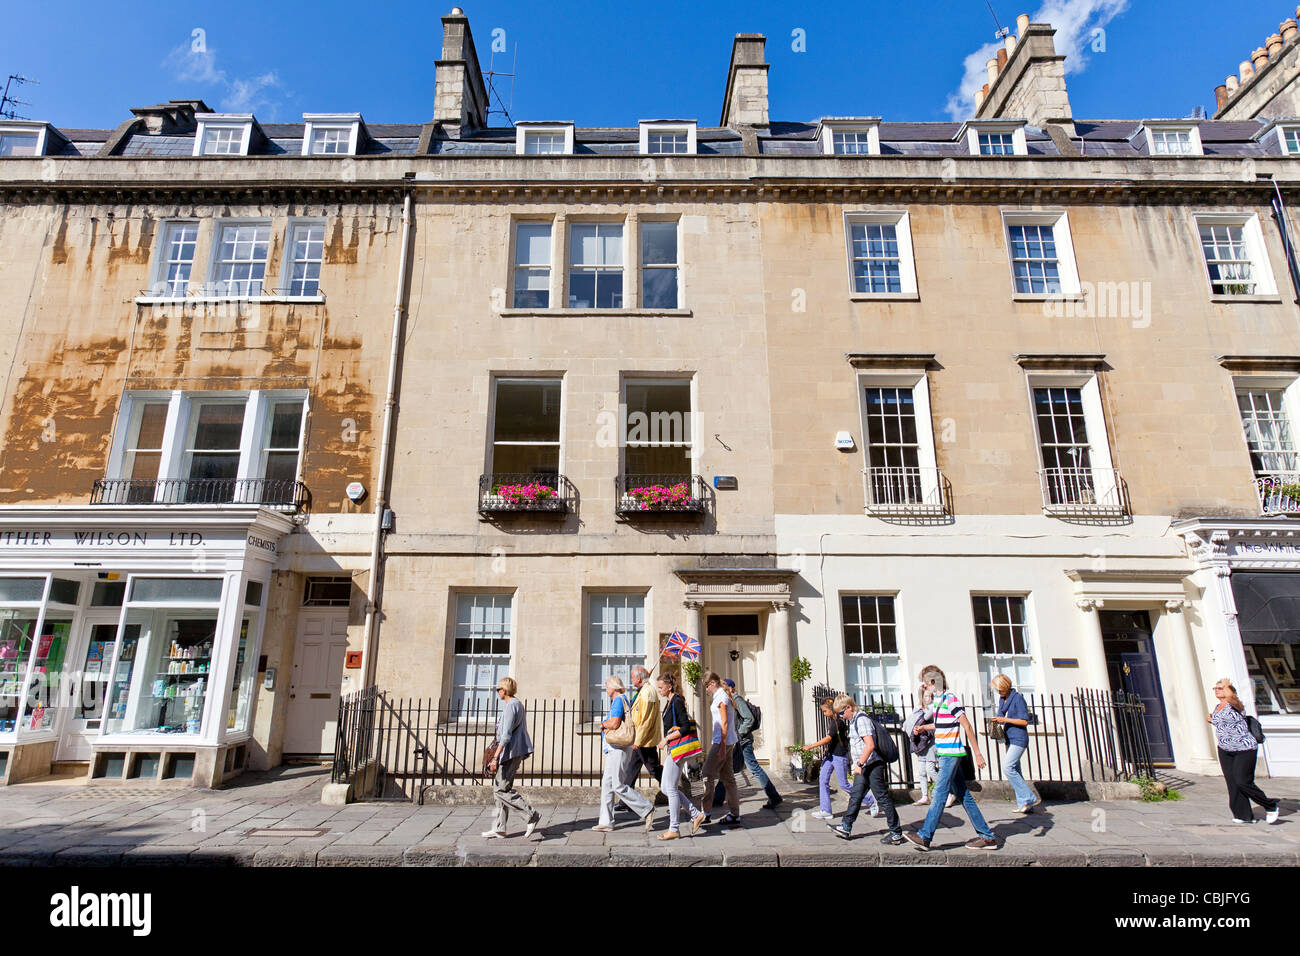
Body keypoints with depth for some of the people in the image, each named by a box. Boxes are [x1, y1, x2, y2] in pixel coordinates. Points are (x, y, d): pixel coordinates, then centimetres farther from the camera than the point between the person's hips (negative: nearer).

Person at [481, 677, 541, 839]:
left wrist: (496, 757, -21)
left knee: (501, 789, -8)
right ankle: (499, 829, 15)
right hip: (514, 753, 10)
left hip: (510, 752, -10)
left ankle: (532, 815, -8)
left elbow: (506, 735, -20)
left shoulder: (511, 705, -13)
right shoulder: (518, 704, 18)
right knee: (499, 789, 12)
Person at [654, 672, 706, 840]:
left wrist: (667, 739, -17)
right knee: (665, 787, 12)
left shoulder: (677, 702, -15)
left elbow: (686, 727, -20)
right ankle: (696, 814, 16)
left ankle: (673, 829, 8)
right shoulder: (670, 702, 14)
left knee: (671, 788, -3)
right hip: (673, 749, 10)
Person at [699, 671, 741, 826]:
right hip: (728, 741, 10)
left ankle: (705, 813, 2)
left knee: (708, 775, -4)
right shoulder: (723, 696, 15)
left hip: (723, 741, -10)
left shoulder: (721, 697, -14)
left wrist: (722, 746, -19)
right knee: (727, 777, 11)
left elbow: (724, 723, -18)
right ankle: (734, 814, 14)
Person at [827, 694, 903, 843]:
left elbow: (870, 745, -26)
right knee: (855, 796, 12)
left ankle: (896, 833, 9)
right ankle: (845, 827, 19)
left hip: (873, 765, -10)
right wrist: (858, 765, 22)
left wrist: (859, 764, -23)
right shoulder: (853, 721, 13)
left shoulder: (861, 719, -19)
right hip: (863, 767, 10)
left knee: (883, 798, -1)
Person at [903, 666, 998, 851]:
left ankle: (924, 837, -10)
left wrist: (977, 754, -15)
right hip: (946, 753, 9)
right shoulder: (938, 700, 13)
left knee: (940, 793, -9)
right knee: (963, 795, 12)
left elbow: (967, 727, -15)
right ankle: (986, 836, 18)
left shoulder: (951, 699, -14)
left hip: (951, 753, -9)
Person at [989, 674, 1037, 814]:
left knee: (1008, 766, -18)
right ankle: (1025, 805, 12)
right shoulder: (1002, 699, 12)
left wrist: (1005, 719, -19)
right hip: (1010, 739, 9)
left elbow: (1024, 721, -14)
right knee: (1015, 771, 8)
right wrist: (997, 720, -2)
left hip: (1019, 738, -9)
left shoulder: (1018, 698, -12)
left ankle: (1029, 798, -10)